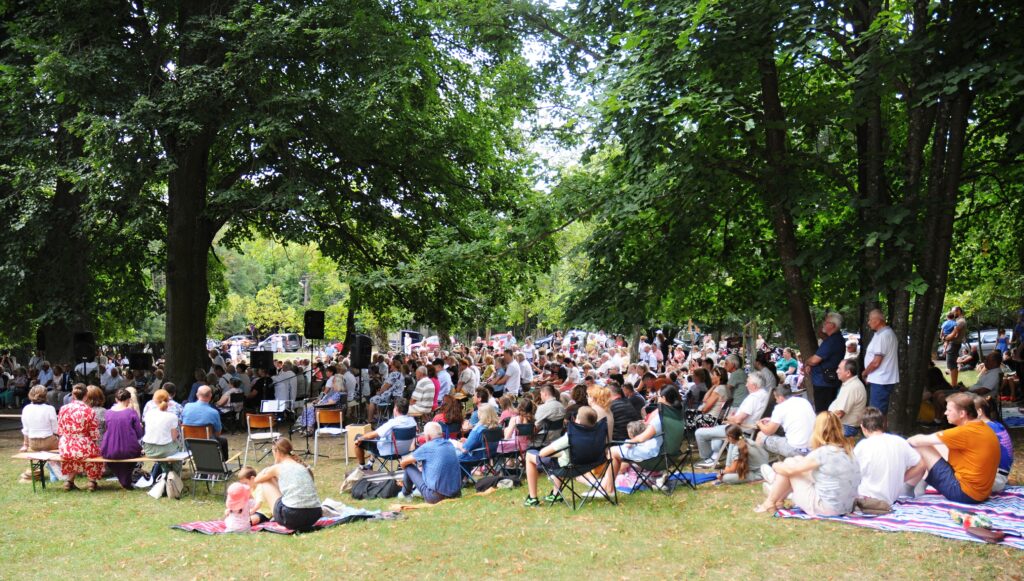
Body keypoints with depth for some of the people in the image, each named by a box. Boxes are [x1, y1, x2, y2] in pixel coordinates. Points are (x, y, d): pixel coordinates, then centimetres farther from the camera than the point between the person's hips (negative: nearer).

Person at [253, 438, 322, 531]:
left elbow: (256, 480, 21)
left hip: (292, 517, -6)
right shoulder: (303, 466, 17)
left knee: (265, 482, 17)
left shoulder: (278, 467, 5)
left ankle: (278, 518, 18)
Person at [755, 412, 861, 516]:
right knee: (798, 462, 16)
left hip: (823, 508, -8)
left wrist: (776, 466, 12)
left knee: (789, 463, 4)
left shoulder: (822, 453, -20)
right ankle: (779, 498, 32)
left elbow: (790, 469, -7)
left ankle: (770, 503, 20)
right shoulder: (847, 450, 2)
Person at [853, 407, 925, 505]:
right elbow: (921, 466, 6)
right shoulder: (900, 442, 1)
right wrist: (900, 479, 11)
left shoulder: (862, 446, -11)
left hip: (867, 498, -5)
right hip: (893, 499, 5)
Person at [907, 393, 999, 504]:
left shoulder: (966, 432, -20)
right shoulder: (982, 428, 8)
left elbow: (921, 441, -13)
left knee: (920, 448, -5)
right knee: (935, 446, 16)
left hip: (964, 493, -10)